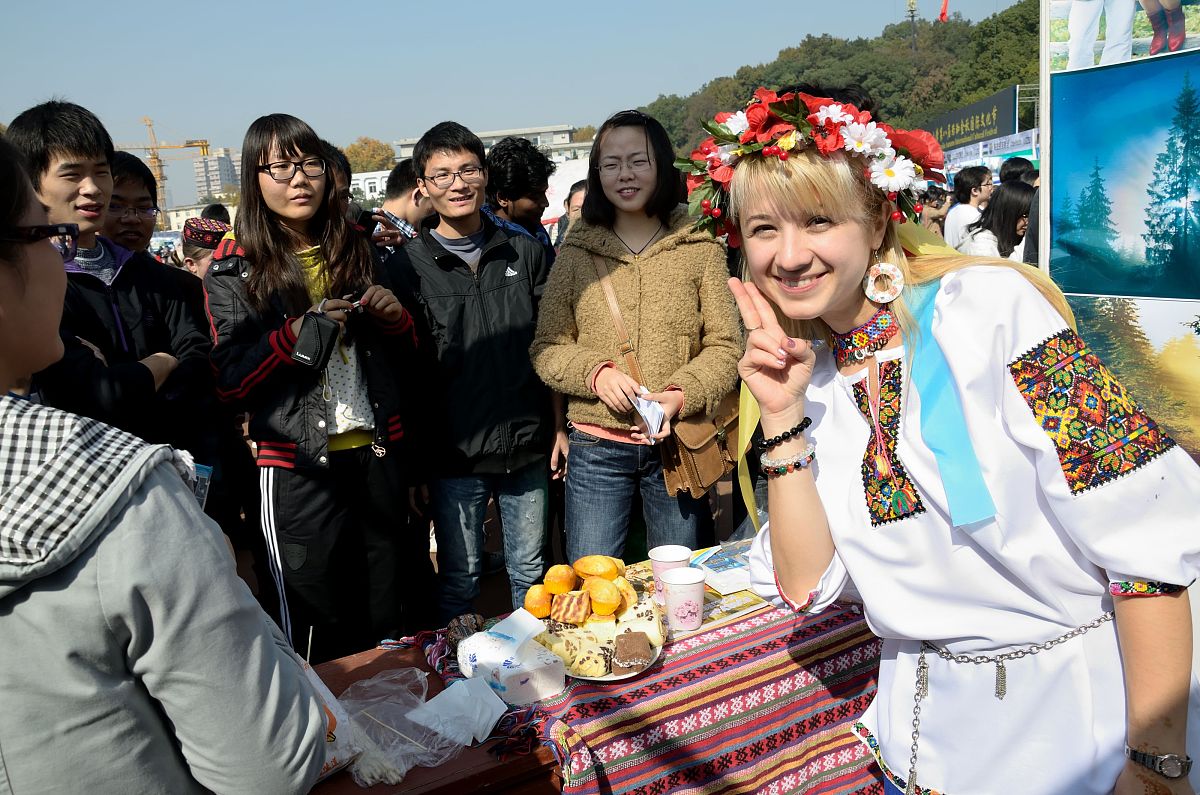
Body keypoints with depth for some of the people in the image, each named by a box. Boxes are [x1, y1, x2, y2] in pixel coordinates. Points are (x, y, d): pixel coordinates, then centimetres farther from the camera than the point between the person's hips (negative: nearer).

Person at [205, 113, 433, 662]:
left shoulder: (356, 250, 10)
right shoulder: (235, 269, -2)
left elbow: (403, 360, 16)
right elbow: (229, 381, -6)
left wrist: (394, 318, -5)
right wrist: (295, 334, -19)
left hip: (377, 456, 4)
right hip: (298, 467, -4)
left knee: (392, 623, 16)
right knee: (317, 630, 6)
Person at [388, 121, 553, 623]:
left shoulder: (524, 252, 5)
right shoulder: (405, 268, -4)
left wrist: (560, 425, 7)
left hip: (528, 448, 3)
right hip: (453, 455, -3)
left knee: (530, 573, 17)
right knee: (459, 581, 10)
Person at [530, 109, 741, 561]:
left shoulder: (700, 248, -1)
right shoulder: (576, 252, 2)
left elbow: (725, 345, -1)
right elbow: (545, 348, 3)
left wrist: (679, 396, -17)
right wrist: (596, 373, -15)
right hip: (596, 447, 0)